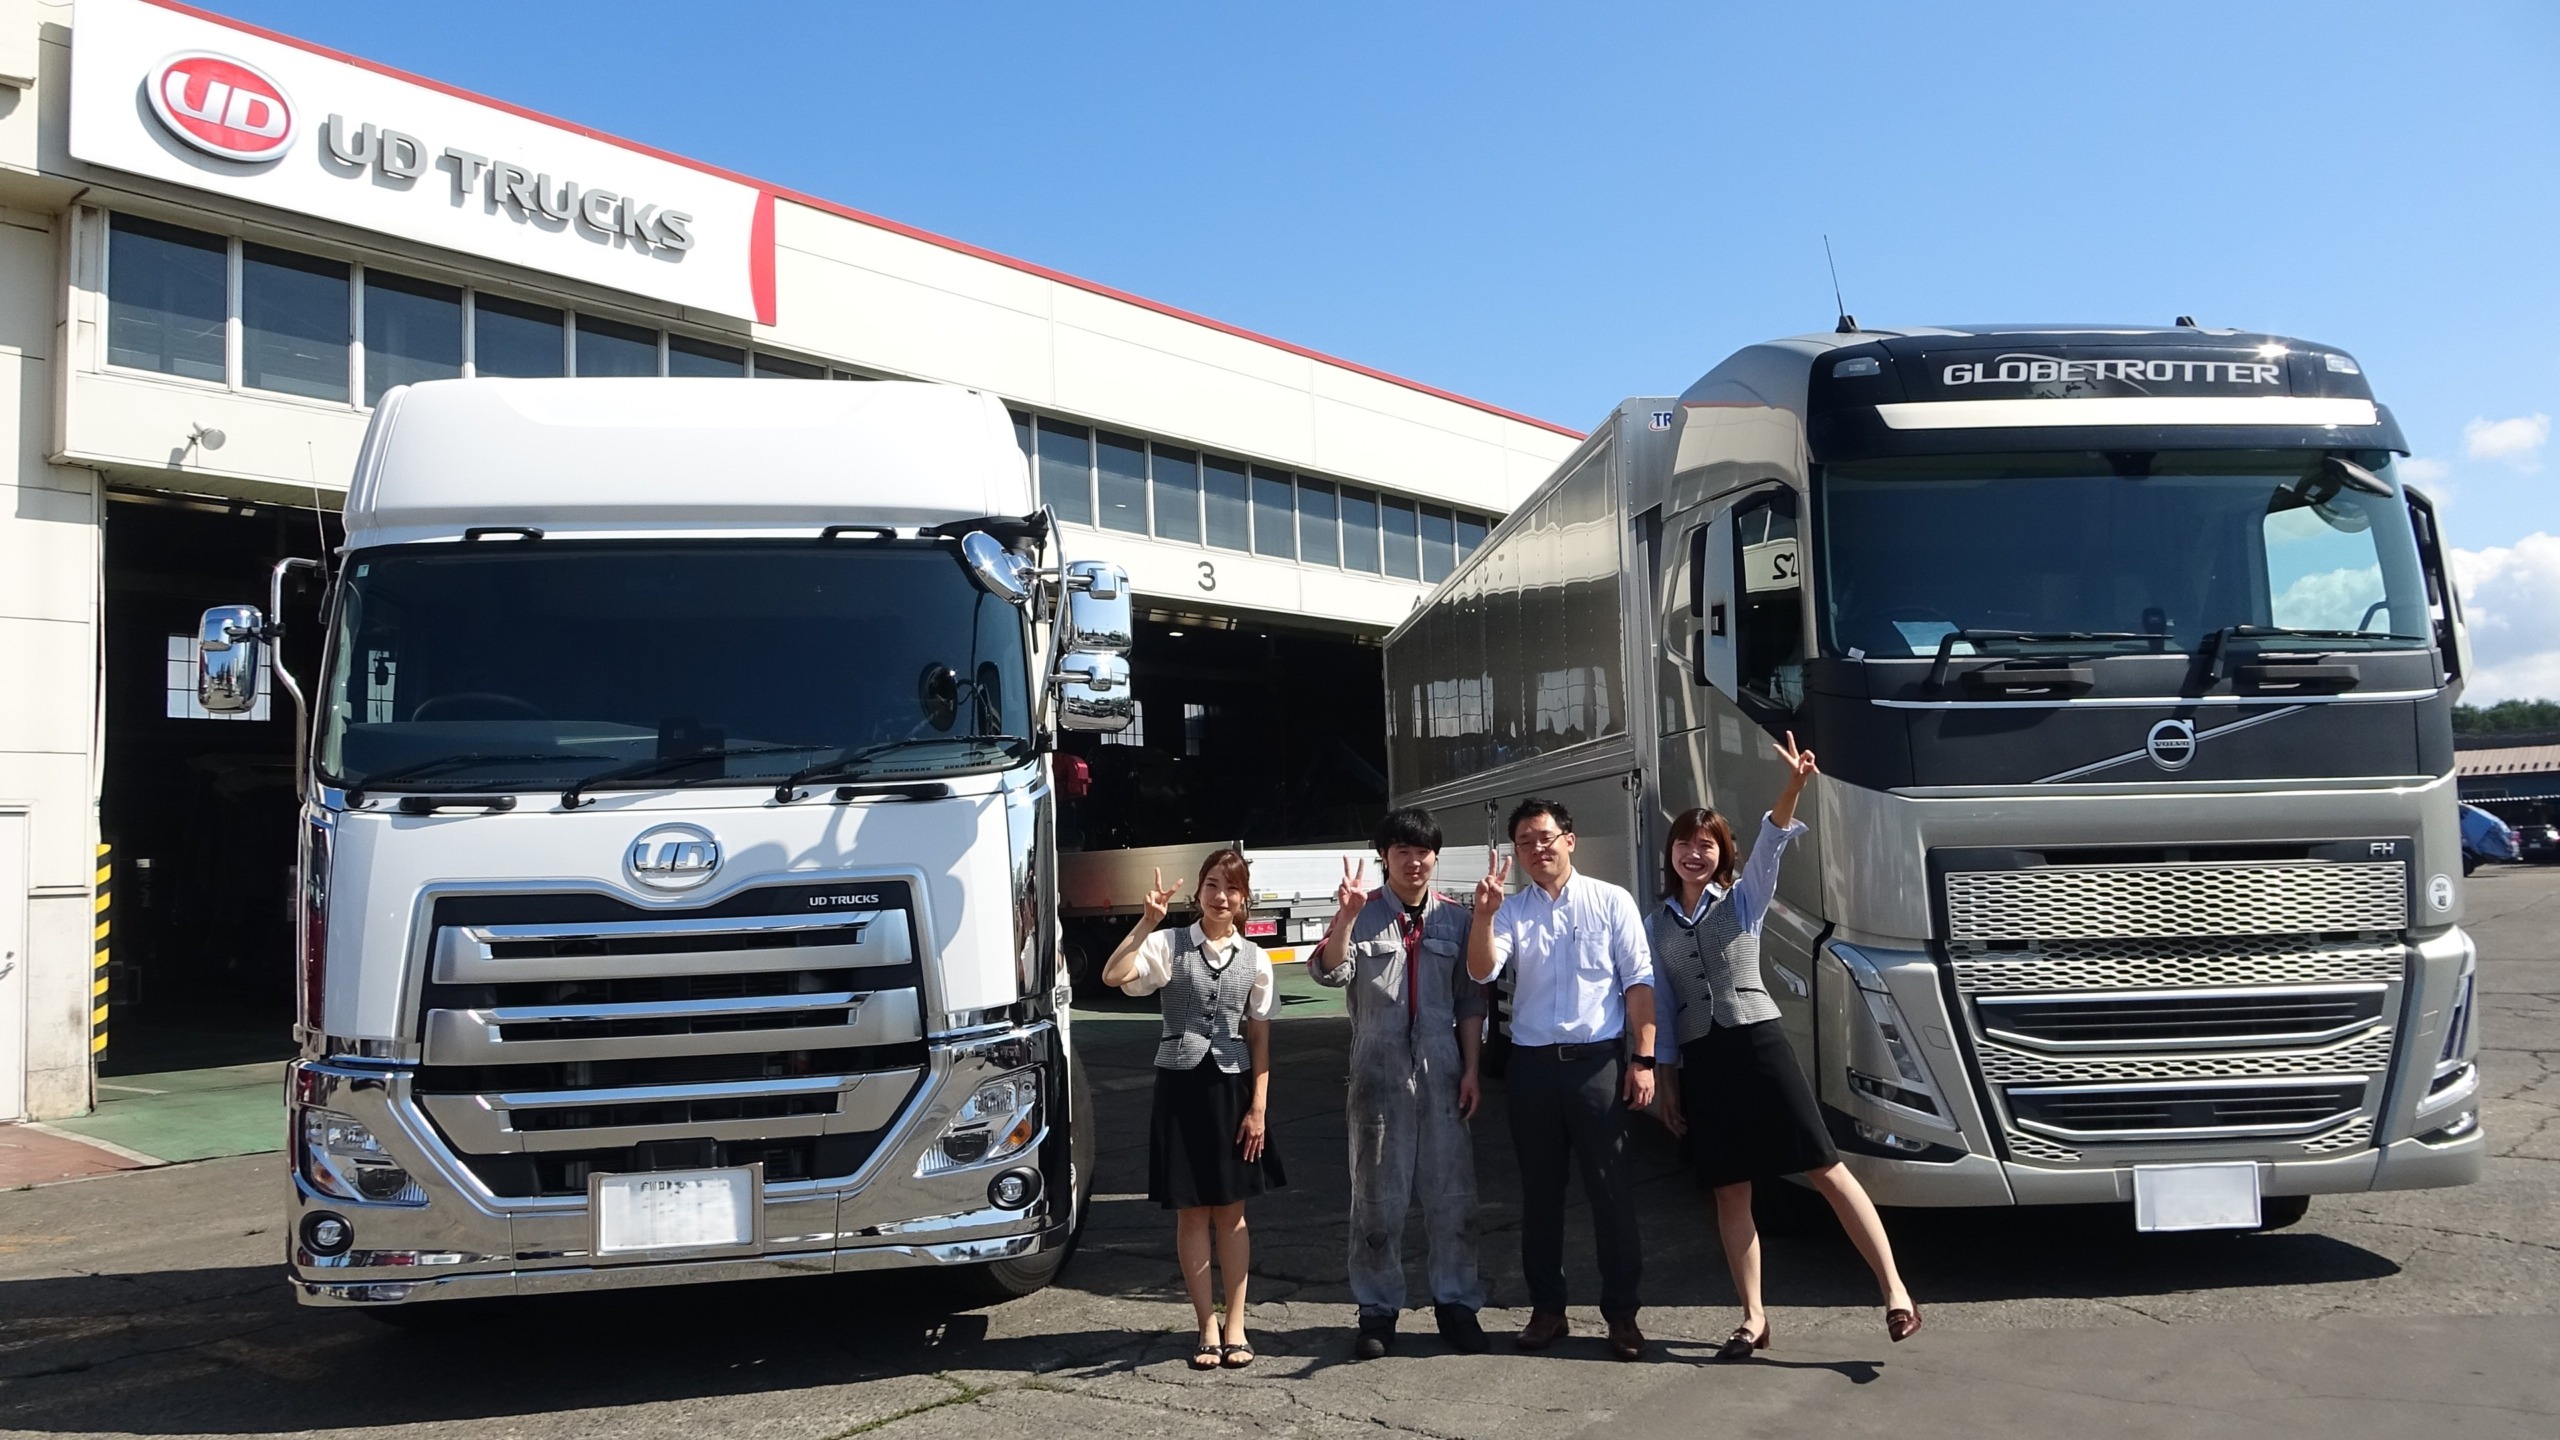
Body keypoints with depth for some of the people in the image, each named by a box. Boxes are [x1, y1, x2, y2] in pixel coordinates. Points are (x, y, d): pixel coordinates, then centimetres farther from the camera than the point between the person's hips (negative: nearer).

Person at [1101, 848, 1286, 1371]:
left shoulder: (1255, 959, 4)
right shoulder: (1169, 944, -4)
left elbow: (1260, 1038, 3)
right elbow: (1113, 976, -20)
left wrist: (1258, 1110, -2)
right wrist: (1147, 921, -26)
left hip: (1232, 1087, 1)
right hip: (1181, 1086, -1)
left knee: (1231, 1212, 8)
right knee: (1191, 1212, 6)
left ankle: (1235, 1326, 18)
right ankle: (1207, 1329, 16)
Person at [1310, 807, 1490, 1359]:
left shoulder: (1454, 918, 8)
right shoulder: (1362, 915, 1)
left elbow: (1470, 1000, 9)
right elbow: (1331, 972, -15)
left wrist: (1471, 1069, 3)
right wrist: (1345, 917, -31)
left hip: (1441, 1071, 2)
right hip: (1378, 1071, -2)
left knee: (1452, 1193, 5)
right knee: (1376, 1197, 5)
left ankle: (1455, 1302, 17)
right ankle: (1377, 1309, 15)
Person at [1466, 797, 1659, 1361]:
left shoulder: (1611, 901, 3)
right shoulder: (1511, 911, 8)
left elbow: (1639, 981, 0)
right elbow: (1481, 970, -7)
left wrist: (1643, 1059, -6)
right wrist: (1483, 913, -23)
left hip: (1597, 1061, -2)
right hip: (1533, 1064, 3)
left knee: (1611, 1188, 0)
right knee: (1540, 1191, 10)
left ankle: (1621, 1313, 11)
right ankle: (1547, 1307, 21)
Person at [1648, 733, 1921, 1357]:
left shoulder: (1743, 900, 3)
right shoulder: (1657, 924, 12)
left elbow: (1770, 845, -16)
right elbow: (1662, 1006, 14)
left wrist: (1792, 790, -34)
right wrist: (1666, 1081, 11)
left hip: (1757, 1042, -3)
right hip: (1700, 1059, 3)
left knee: (1827, 1169, -7)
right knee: (1730, 1192, 6)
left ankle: (1894, 1289, -5)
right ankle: (1753, 1318, 14)